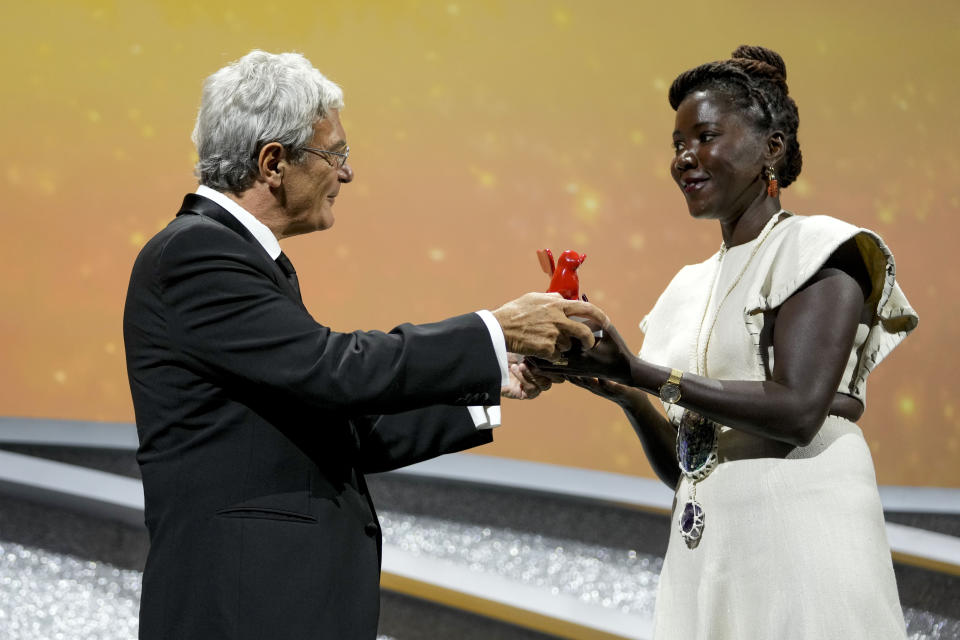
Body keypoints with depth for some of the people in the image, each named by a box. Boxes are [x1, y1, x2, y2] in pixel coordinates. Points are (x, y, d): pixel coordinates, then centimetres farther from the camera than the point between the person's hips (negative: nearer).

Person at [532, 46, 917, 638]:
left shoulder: (817, 248, -3)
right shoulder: (692, 287, 17)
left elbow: (797, 410, -17)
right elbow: (681, 468, 15)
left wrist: (640, 372, -17)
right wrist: (624, 391, -4)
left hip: (801, 542, -6)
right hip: (703, 557, 6)